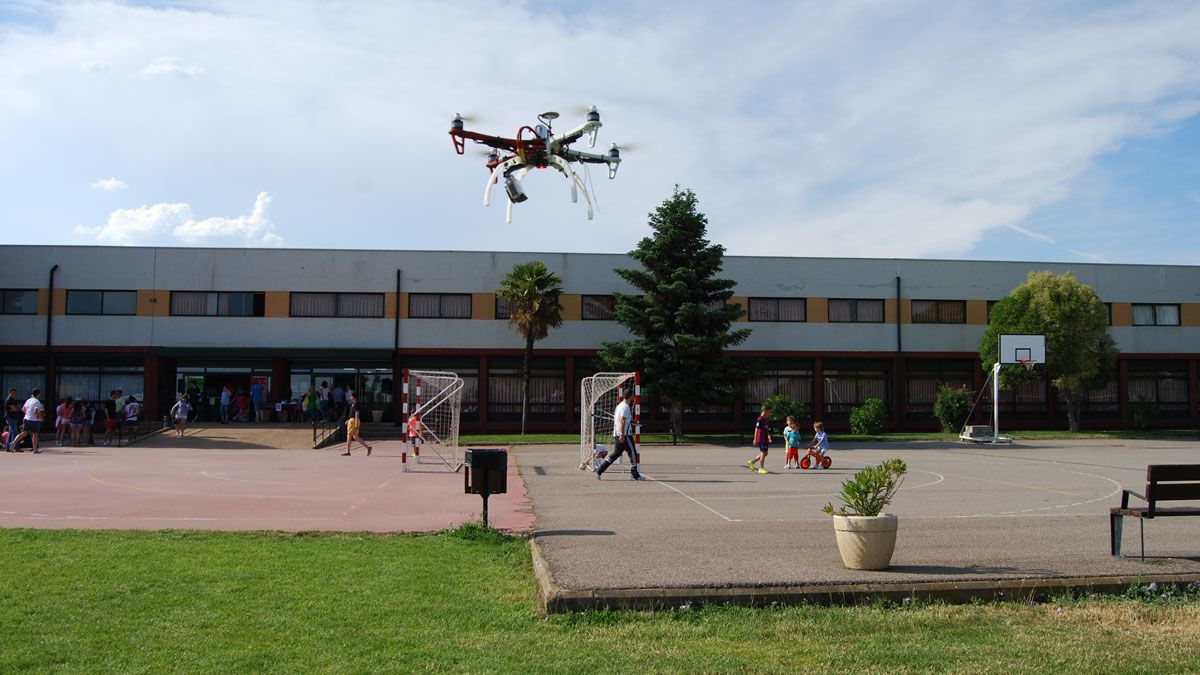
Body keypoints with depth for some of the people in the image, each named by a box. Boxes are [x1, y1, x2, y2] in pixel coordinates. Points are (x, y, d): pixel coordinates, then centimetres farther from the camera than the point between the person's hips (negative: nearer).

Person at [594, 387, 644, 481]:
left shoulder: (620, 406, 17)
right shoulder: (625, 407, -13)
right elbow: (622, 421, -21)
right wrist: (622, 435, -23)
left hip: (617, 435, 9)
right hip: (625, 435, -9)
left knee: (615, 453, 13)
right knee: (633, 453, -1)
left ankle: (599, 470, 10)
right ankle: (634, 475, 1)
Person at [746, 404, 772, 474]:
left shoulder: (767, 420, 11)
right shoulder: (760, 419, -14)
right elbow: (756, 430, -14)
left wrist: (769, 438, 19)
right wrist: (755, 439, -14)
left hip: (766, 440, 9)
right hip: (761, 439, -9)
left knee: (765, 453, 12)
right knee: (763, 453, -4)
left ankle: (752, 462, 21)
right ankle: (761, 468, 5)